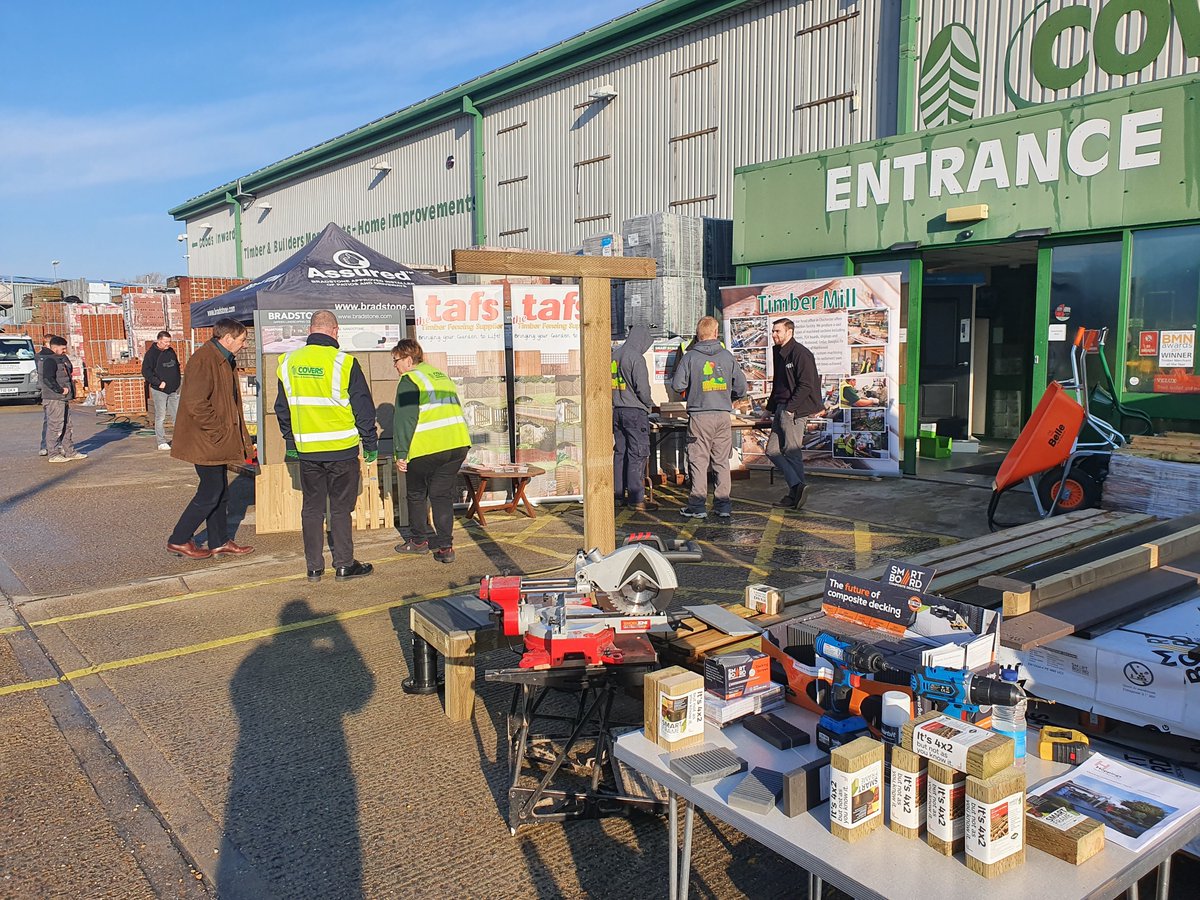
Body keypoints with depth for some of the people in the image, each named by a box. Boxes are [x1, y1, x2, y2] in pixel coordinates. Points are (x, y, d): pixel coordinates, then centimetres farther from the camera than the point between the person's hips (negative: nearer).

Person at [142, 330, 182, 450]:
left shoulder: (171, 351, 9)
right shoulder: (151, 353, -8)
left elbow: (177, 367, 20)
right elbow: (145, 371, -12)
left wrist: (177, 383, 12)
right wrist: (158, 382, -17)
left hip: (173, 390, 5)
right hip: (159, 391, -5)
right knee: (160, 417, -1)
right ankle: (162, 442, 4)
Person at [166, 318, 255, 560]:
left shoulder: (225, 360, 15)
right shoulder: (203, 360, -19)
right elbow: (195, 403, -27)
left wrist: (239, 435, 16)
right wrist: (217, 430, -20)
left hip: (219, 440, 10)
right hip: (205, 441, -10)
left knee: (220, 491, 14)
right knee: (210, 492, -4)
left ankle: (219, 542, 24)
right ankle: (179, 540, 10)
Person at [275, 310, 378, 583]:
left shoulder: (288, 362, 4)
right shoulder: (343, 362, -11)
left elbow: (282, 408, 13)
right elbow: (363, 407, -8)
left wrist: (290, 443, 23)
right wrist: (371, 445, 2)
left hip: (306, 450, 4)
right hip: (342, 448, -4)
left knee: (312, 508, 12)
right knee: (340, 508, 6)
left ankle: (314, 567, 18)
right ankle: (344, 565, 13)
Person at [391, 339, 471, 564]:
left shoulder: (409, 380, -5)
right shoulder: (443, 376, 19)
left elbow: (405, 419, -12)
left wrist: (401, 453, -9)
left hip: (426, 449, -6)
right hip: (458, 445, 7)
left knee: (416, 495, 15)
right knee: (442, 495, 11)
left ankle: (419, 539, 26)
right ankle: (445, 546, 4)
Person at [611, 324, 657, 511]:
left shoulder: (614, 355, 9)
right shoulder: (636, 358, -14)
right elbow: (642, 388, -16)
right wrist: (649, 403, 2)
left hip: (616, 411, 8)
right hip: (635, 412, -7)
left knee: (620, 452, 13)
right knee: (637, 455, -4)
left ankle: (618, 495, 19)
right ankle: (637, 499, -3)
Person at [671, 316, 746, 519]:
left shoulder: (690, 357, -4)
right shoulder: (727, 356, 4)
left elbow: (677, 384, -7)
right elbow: (741, 387, 7)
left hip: (699, 414, -3)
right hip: (723, 414, 3)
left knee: (698, 460, 1)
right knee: (722, 461, 9)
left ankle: (697, 505, 2)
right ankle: (723, 504, 11)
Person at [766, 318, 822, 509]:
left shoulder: (800, 353, -11)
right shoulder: (778, 352, 17)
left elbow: (806, 385, -17)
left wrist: (791, 408, -19)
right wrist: (771, 407, 18)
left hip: (794, 410, -10)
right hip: (780, 409, 10)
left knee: (792, 452, -5)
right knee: (772, 450, 7)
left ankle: (796, 493, 2)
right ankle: (797, 487, 10)